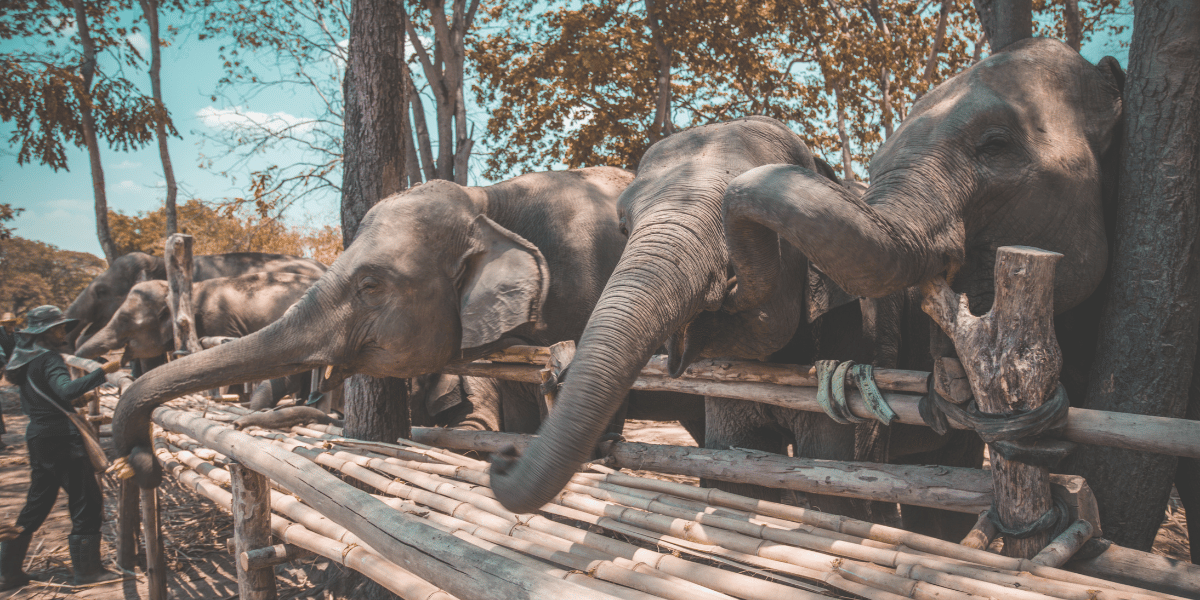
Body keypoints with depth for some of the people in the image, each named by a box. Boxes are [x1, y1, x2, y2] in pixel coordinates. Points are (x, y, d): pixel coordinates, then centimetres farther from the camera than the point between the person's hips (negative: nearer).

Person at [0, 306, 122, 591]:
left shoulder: (26, 359, 14)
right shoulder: (48, 359, -14)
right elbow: (67, 390, -33)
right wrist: (102, 372, -39)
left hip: (38, 436, 10)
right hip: (60, 437, -9)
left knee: (37, 504, 17)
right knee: (86, 502, -2)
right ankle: (87, 570, 2)